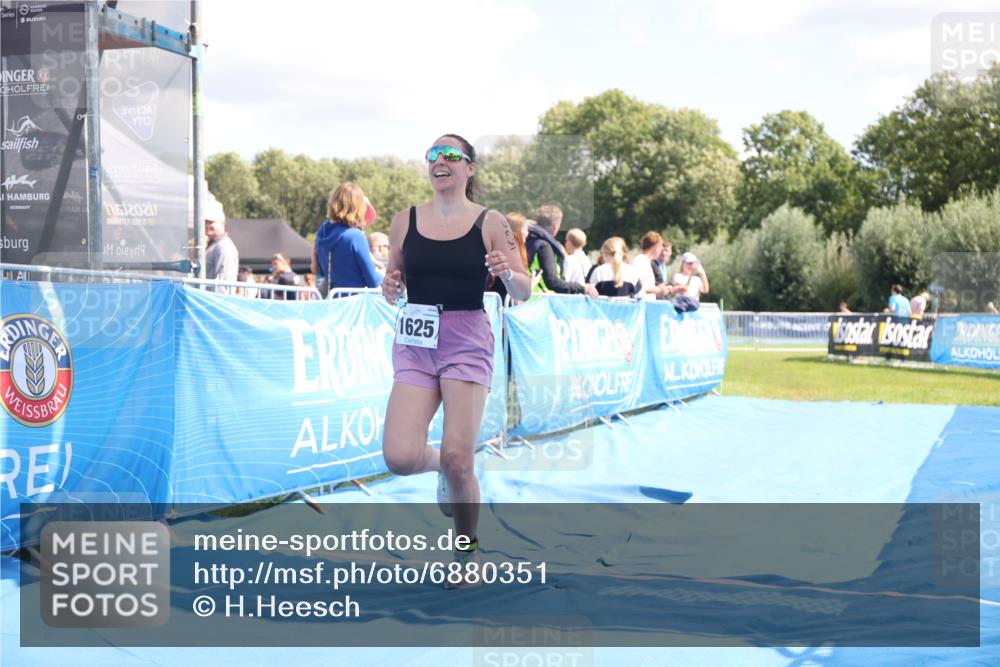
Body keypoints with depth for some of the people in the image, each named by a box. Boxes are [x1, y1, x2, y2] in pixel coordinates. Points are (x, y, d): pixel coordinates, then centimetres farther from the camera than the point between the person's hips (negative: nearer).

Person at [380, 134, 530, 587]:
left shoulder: (490, 223, 1)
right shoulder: (405, 221, 8)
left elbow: (523, 294, 2)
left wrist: (508, 274, -19)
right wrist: (389, 289, -7)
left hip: (467, 341, -2)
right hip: (414, 342, 2)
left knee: (457, 459, -8)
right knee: (400, 458, -12)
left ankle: (468, 551, 18)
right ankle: (442, 469, 26)